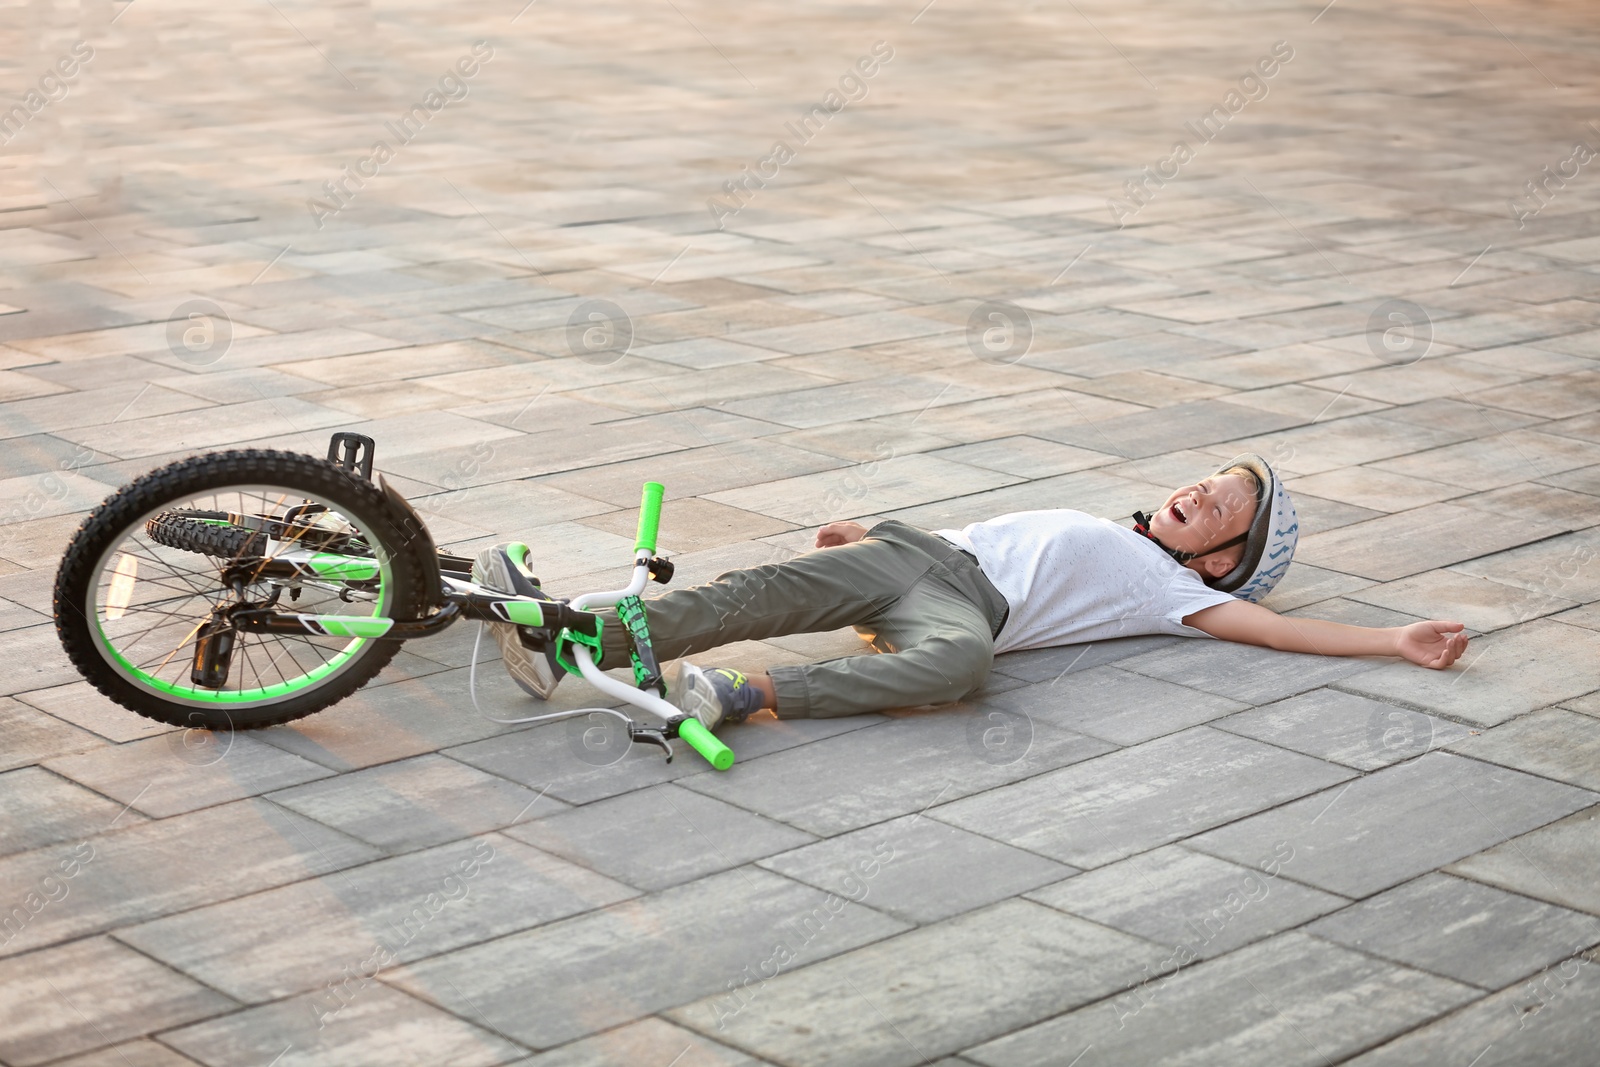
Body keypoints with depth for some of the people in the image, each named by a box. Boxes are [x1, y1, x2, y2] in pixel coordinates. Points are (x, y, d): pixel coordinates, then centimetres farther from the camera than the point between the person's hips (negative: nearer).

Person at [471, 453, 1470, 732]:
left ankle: (748, 697, -50)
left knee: (958, 663, -43)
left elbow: (1279, 627, 6)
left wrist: (1396, 642, -2)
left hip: (967, 605, -6)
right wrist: (869, 527, 31)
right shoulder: (1102, 531, 35)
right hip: (914, 552, 6)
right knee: (762, 592, -18)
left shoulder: (1175, 592, 15)